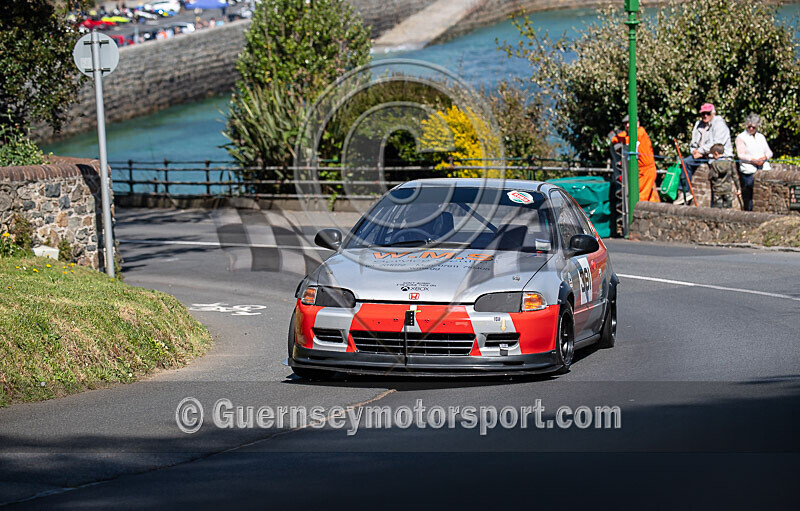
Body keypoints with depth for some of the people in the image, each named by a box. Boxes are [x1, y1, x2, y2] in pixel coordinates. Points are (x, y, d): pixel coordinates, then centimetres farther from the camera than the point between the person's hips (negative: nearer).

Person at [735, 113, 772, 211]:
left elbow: (769, 152, 18)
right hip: (748, 172, -4)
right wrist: (754, 160, -17)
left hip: (764, 170, 4)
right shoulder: (741, 137, 6)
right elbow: (741, 155, -6)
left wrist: (764, 157, -6)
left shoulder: (761, 137, 22)